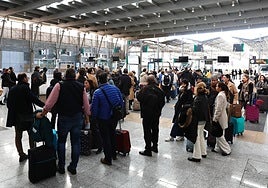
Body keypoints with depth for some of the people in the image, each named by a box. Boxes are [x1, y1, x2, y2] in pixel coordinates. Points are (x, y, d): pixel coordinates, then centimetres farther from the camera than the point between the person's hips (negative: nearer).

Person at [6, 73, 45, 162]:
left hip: (15, 116, 6)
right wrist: (44, 105, -21)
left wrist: (13, 110, 21)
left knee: (18, 136, 11)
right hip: (26, 115, -6)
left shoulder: (12, 89, 9)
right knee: (31, 134, 8)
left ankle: (21, 155, 17)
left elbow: (8, 103, 13)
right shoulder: (25, 87, -12)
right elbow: (33, 98, -21)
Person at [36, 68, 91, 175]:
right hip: (78, 118, 2)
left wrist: (42, 114, 1)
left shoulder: (59, 86, -7)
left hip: (64, 118, -2)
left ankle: (61, 167, 22)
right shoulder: (81, 87, -1)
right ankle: (73, 167, 20)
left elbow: (49, 103, -11)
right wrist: (87, 115, 13)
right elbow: (86, 105, -2)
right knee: (76, 142, 11)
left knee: (61, 141, 15)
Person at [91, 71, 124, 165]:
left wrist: (94, 117, 3)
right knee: (112, 135, 24)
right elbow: (121, 102, 0)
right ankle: (114, 154, 39)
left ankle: (108, 159, 21)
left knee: (105, 138, 10)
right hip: (114, 117, 5)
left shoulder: (97, 92, -20)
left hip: (103, 119, -4)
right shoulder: (115, 88, -8)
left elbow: (94, 108, -15)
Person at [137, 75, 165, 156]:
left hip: (147, 113, -5)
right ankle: (155, 146, 31)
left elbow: (139, 97, -15)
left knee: (147, 131, 1)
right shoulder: (159, 90, -1)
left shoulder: (145, 88, -14)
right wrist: (158, 109, 15)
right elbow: (162, 101, 4)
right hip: (156, 113, 5)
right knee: (155, 129, 18)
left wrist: (142, 89, 0)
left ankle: (148, 150, 4)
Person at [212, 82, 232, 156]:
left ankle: (227, 150, 8)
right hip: (222, 115, 10)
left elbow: (218, 109, -23)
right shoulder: (224, 94, 9)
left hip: (220, 117, -10)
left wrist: (215, 118, -17)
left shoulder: (220, 95, -20)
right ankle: (217, 148, 26)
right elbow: (226, 105, 18)